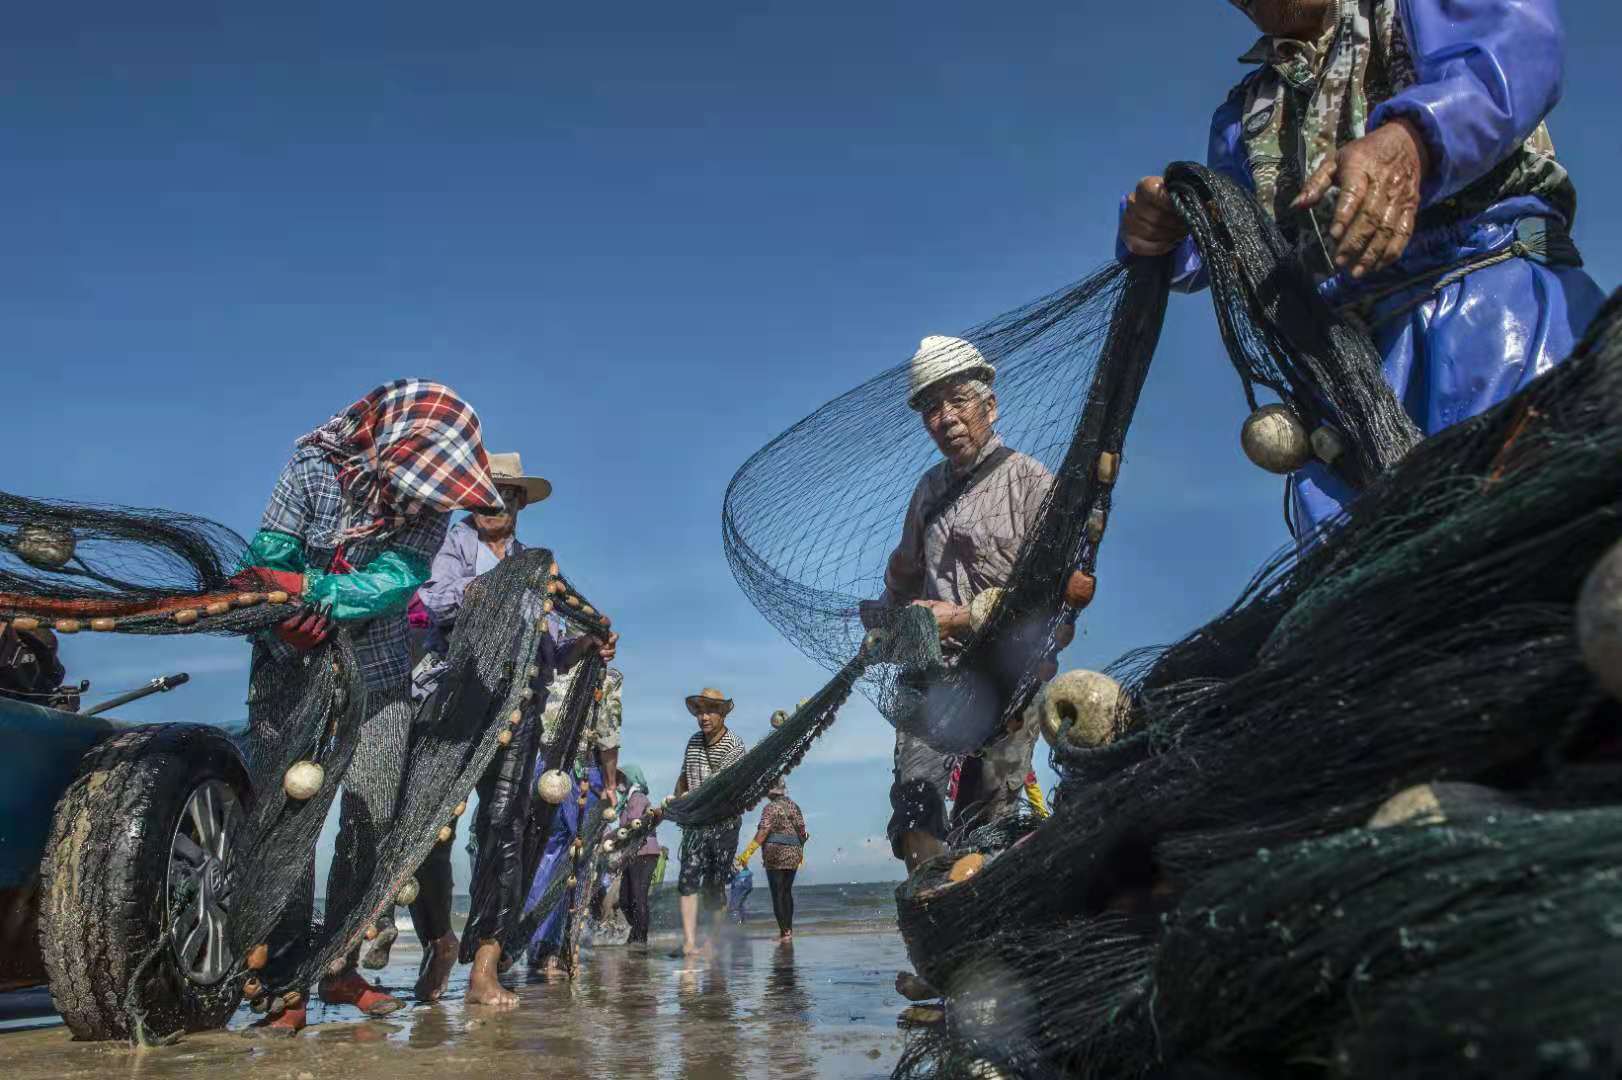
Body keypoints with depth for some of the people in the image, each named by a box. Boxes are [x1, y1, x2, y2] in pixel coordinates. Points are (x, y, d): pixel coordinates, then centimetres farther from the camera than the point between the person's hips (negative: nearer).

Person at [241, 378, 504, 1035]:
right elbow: (269, 558, -19)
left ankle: (340, 968, 14)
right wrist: (289, 614, -37)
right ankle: (287, 983, -4)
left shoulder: (432, 495, -14)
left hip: (379, 671, 3)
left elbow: (395, 580, -25)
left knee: (372, 820, 1)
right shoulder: (315, 465, -18)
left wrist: (310, 588, -39)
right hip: (295, 662, -2)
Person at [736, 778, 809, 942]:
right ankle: (789, 930, 19)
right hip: (793, 856, 6)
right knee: (787, 892, 16)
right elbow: (801, 829, 11)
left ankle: (784, 932, -3)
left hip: (775, 855, -6)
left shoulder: (771, 808, -10)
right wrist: (801, 851, 24)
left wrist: (747, 853, -24)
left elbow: (763, 832, -21)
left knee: (777, 894, 0)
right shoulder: (794, 805, 8)